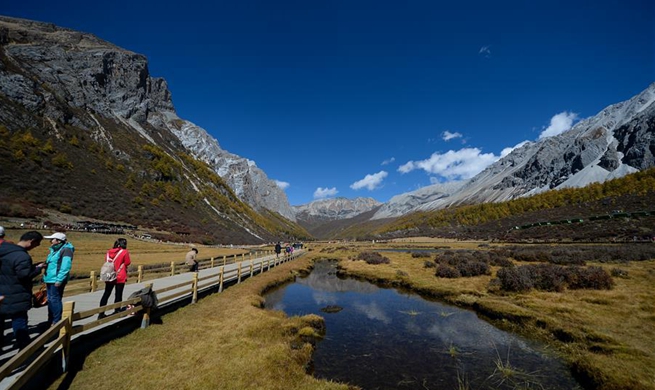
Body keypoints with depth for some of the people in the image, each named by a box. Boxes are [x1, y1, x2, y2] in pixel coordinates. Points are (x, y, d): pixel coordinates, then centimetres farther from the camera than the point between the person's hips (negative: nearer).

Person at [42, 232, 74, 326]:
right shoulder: (54, 250, 14)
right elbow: (50, 265, 22)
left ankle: (56, 322, 6)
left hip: (57, 281, -10)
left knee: (55, 300, -3)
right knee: (50, 300, 17)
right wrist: (46, 278, 18)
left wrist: (59, 280, -25)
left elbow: (65, 267, -22)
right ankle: (50, 321, 28)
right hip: (50, 279, 10)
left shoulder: (66, 250, -16)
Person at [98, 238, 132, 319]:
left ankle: (101, 313, 12)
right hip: (120, 277, -4)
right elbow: (127, 264, -5)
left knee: (106, 294, 12)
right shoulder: (124, 252, -11)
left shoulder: (109, 252, 2)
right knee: (118, 295, 7)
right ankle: (117, 312, 16)